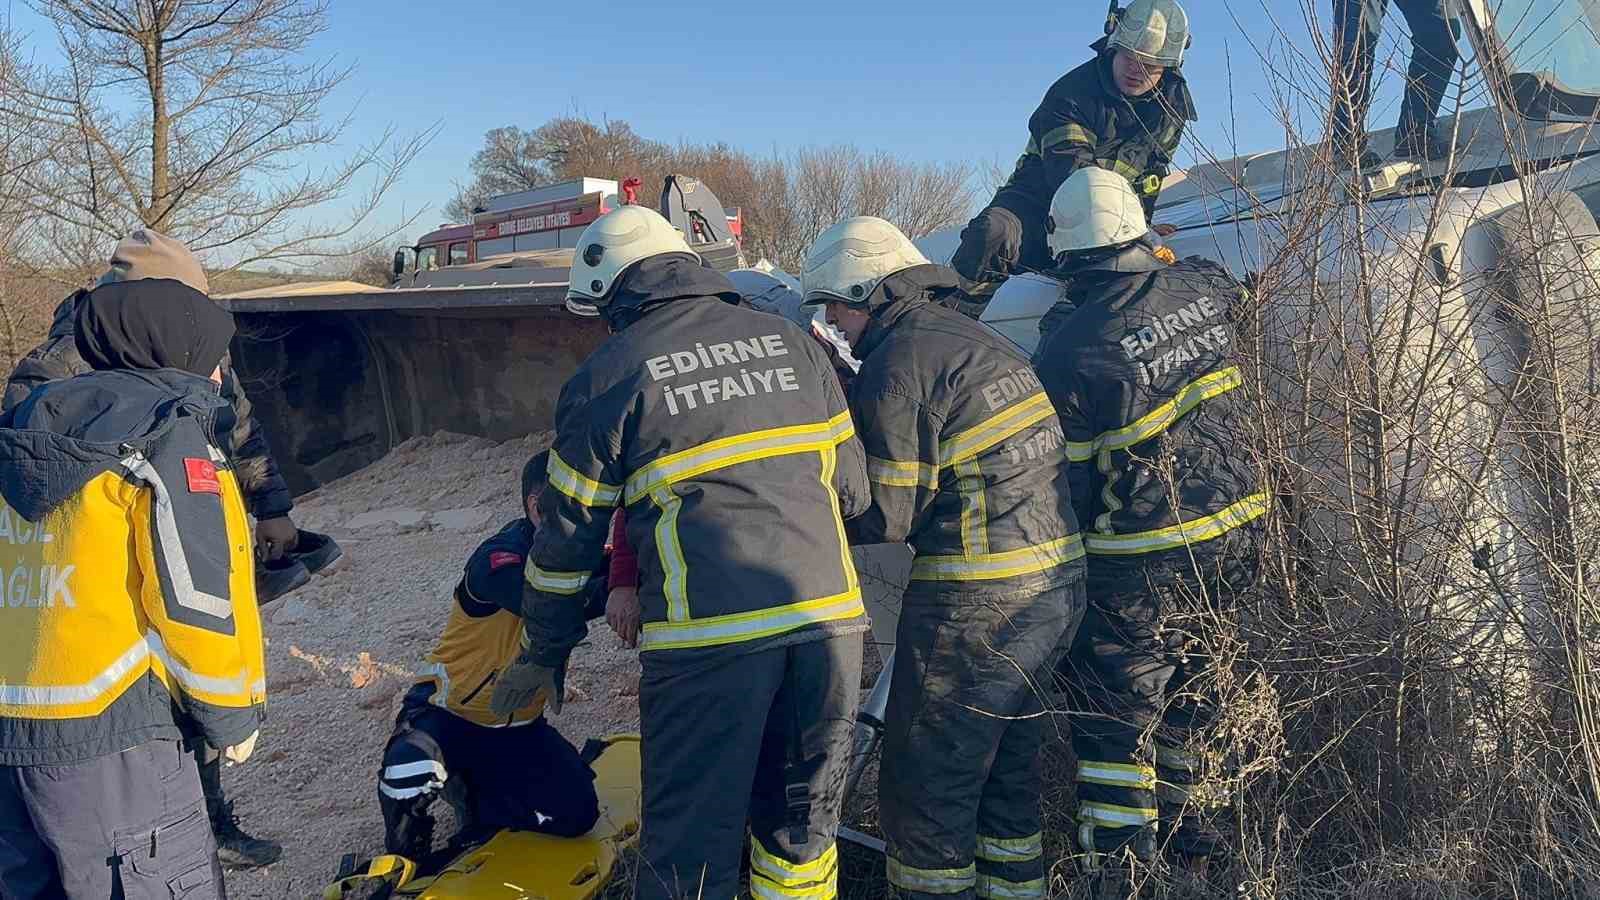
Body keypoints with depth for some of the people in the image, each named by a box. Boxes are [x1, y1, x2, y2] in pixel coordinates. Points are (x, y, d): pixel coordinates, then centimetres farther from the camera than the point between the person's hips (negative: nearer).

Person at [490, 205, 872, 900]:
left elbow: (569, 535, 8)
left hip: (708, 636, -4)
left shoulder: (607, 376, 3)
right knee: (802, 822, 20)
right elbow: (850, 487, 15)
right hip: (830, 616, 4)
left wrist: (546, 653, 22)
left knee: (691, 844, 11)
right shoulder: (792, 341, 13)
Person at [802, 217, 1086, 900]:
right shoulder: (974, 337, 14)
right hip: (1056, 585, 9)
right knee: (1007, 771, 23)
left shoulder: (895, 364, -13)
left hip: (976, 605, -9)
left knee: (924, 792, 5)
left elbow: (886, 517, -14)